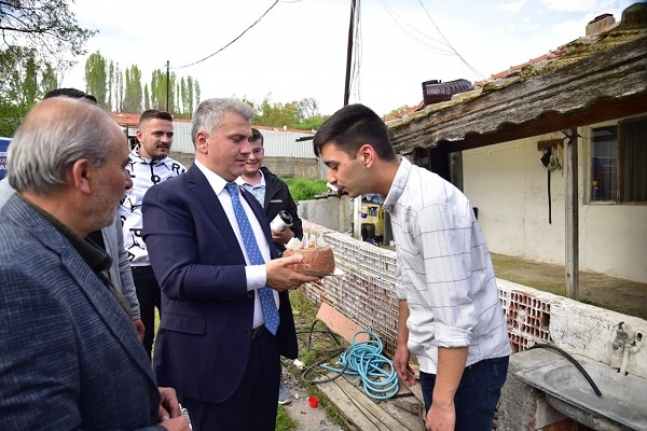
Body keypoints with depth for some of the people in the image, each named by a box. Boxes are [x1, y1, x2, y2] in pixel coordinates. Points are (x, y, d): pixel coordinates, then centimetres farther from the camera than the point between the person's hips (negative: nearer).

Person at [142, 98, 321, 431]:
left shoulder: (246, 198, 13)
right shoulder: (169, 197, -13)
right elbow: (177, 277, -24)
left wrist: (292, 264, -5)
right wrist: (260, 276, -30)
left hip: (266, 345, 8)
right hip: (214, 356, -7)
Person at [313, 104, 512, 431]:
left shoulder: (430, 203, -27)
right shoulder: (399, 199, 1)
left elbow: (454, 313, -26)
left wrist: (443, 401, -20)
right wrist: (403, 343, 18)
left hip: (468, 360, -8)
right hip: (436, 354, 8)